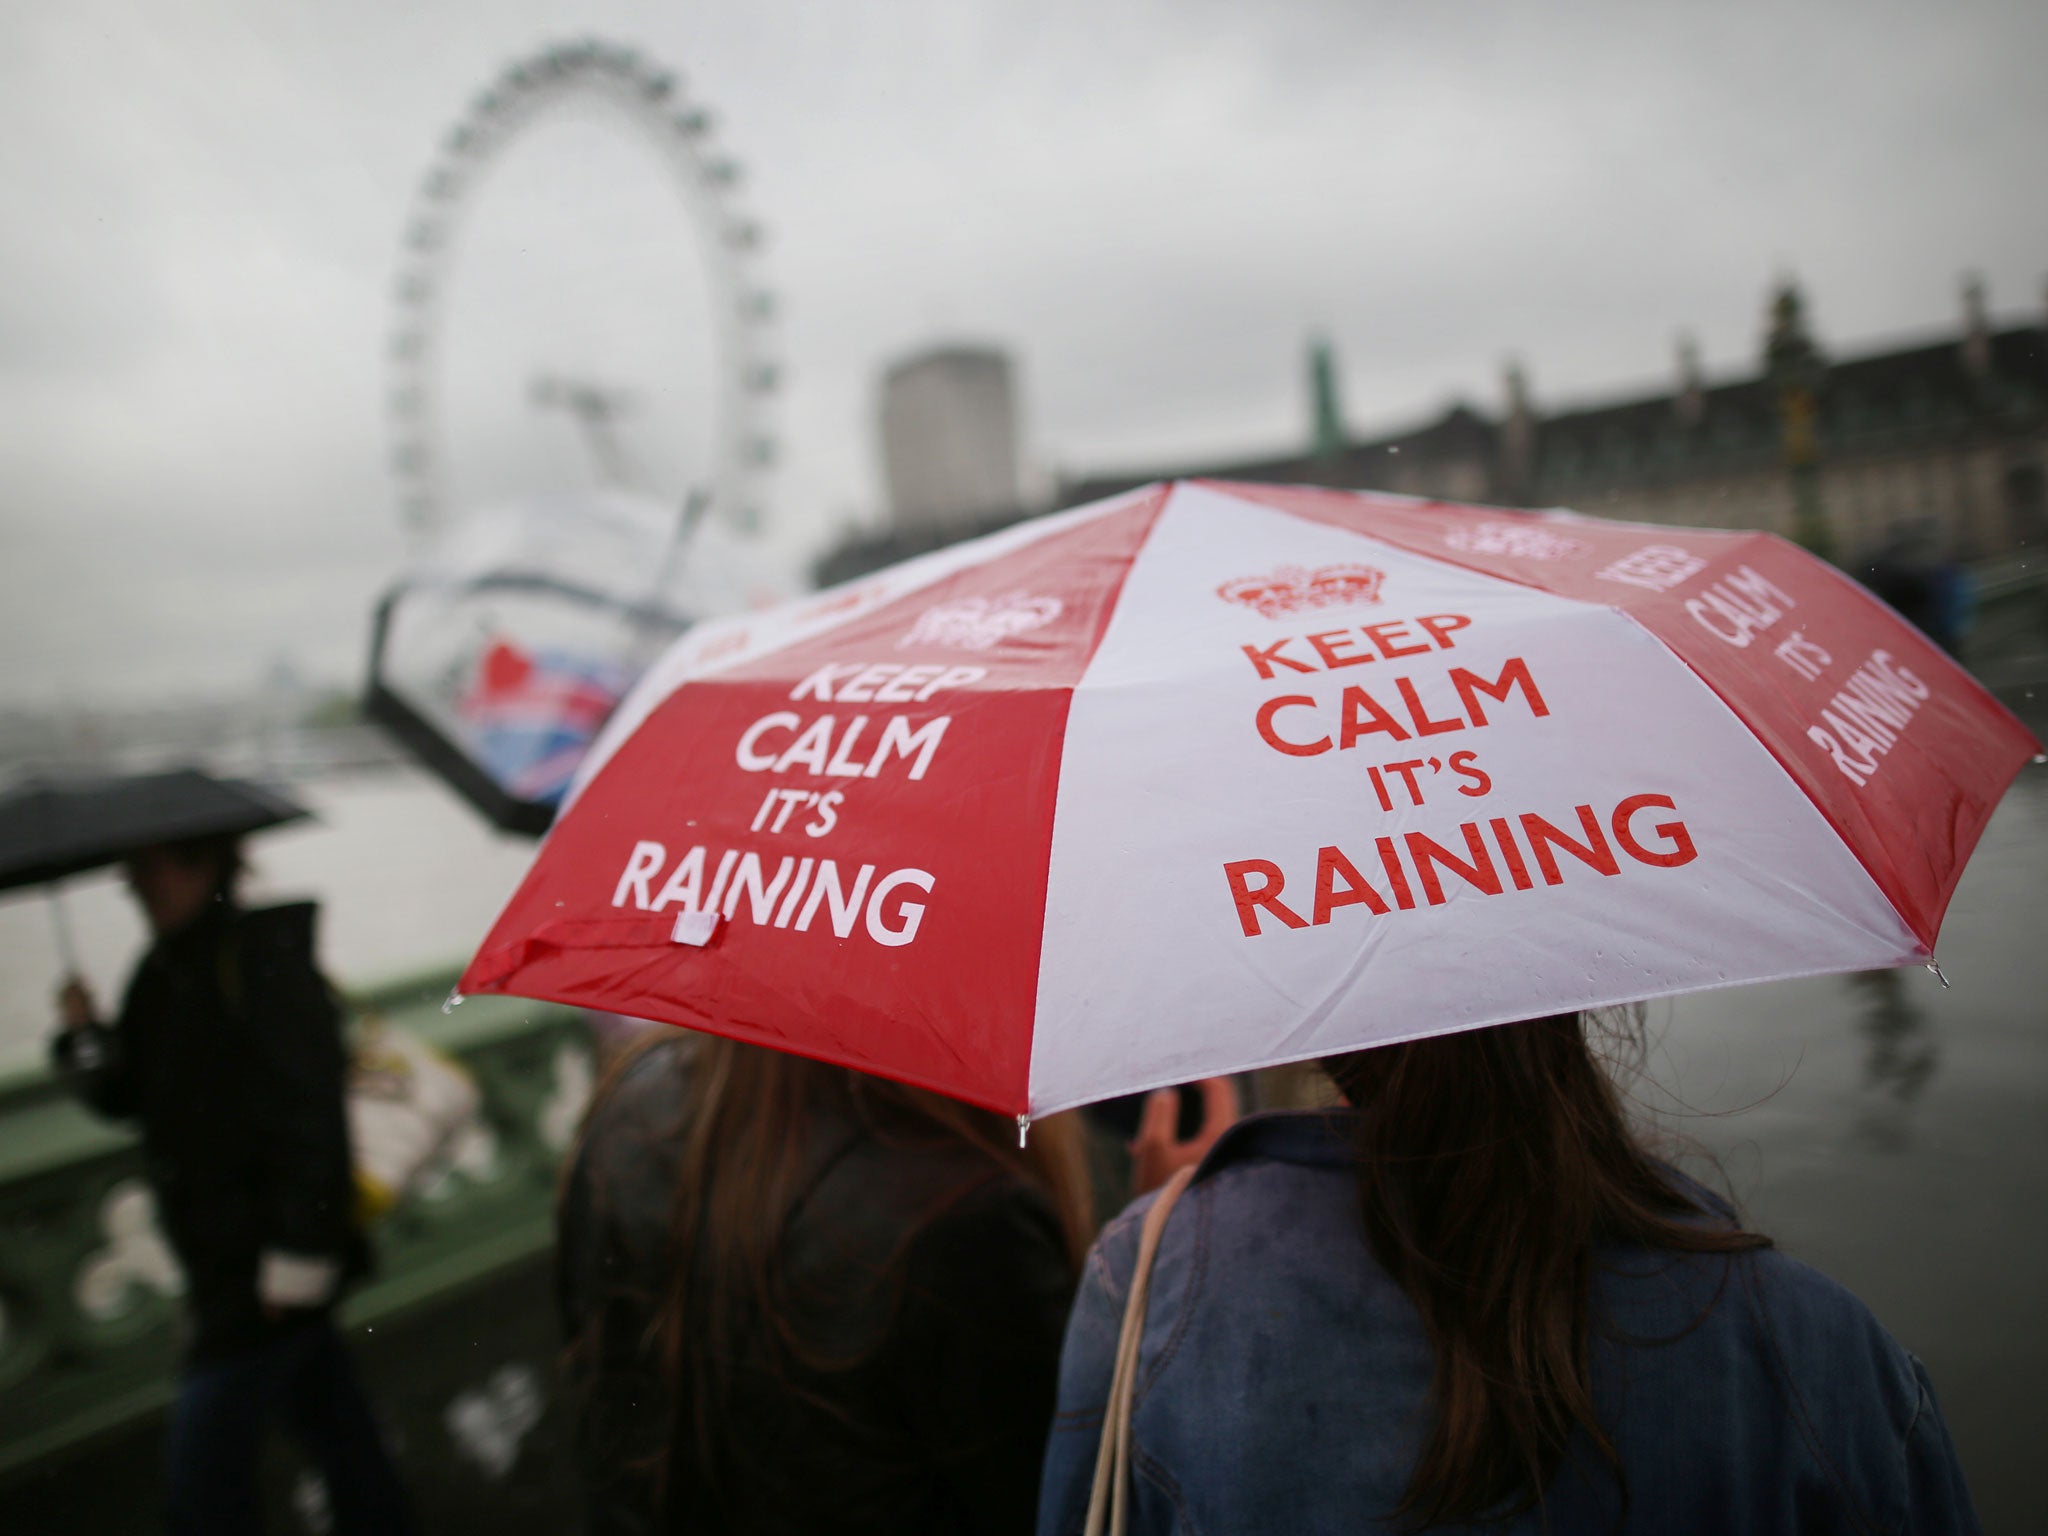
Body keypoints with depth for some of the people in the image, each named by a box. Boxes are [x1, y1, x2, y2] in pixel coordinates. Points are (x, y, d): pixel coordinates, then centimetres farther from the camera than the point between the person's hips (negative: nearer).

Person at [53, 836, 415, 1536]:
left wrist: (296, 1255, -21)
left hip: (261, 1265, -8)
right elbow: (130, 1095, 13)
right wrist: (88, 1035, -6)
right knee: (329, 1421, 21)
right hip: (225, 1261, 8)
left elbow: (309, 1112, -20)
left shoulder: (262, 957, -17)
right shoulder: (164, 973, 9)